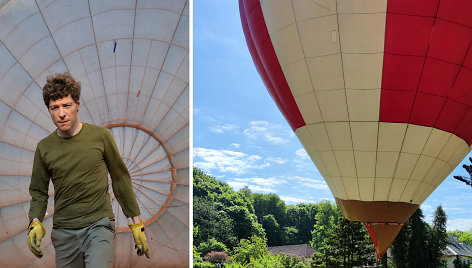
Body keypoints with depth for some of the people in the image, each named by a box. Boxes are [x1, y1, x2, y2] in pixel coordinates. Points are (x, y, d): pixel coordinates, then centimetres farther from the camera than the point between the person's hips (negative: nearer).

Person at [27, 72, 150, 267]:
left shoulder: (100, 136, -1)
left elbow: (120, 180, 5)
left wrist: (136, 222, 5)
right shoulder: (44, 147, 5)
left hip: (99, 224, -3)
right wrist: (35, 222, -5)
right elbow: (38, 191, 14)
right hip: (63, 232, 3)